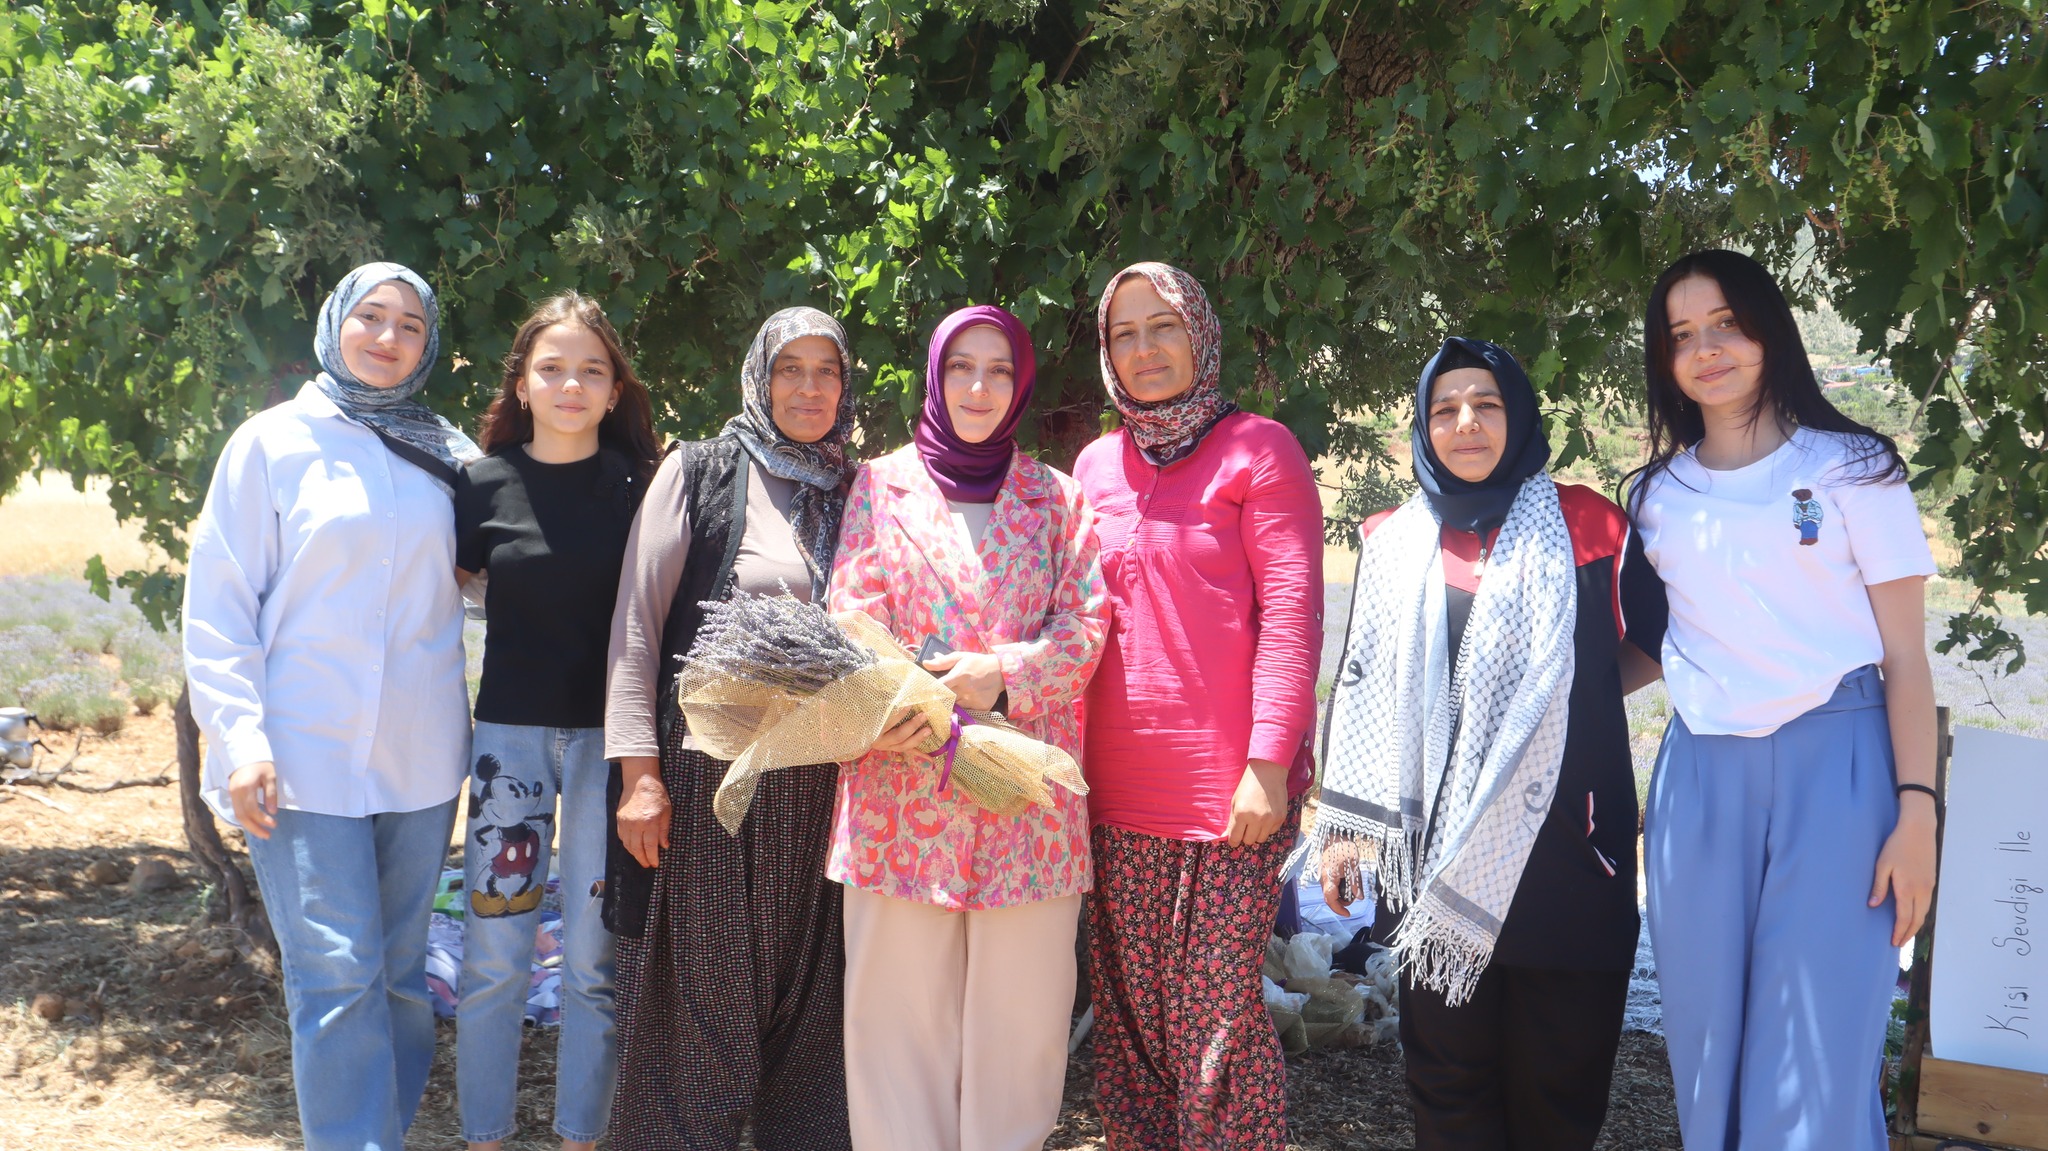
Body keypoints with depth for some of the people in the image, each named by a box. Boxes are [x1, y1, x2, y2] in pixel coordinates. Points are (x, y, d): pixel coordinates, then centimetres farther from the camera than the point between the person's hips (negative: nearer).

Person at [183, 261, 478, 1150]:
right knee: (337, 975, -8)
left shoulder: (446, 453, 10)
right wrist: (239, 734, -10)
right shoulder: (274, 441, 0)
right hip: (306, 756, -4)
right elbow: (217, 600, -2)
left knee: (401, 968, 10)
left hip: (421, 754, 4)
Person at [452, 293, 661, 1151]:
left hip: (610, 735, 0)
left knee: (594, 960, 6)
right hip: (511, 732, 1)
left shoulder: (640, 486, 0)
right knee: (493, 956, 5)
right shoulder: (484, 485, 0)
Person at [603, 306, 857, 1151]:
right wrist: (639, 771, -10)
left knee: (803, 997, 10)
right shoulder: (699, 472, 1)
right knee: (696, 998, 2)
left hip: (816, 786, 4)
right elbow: (637, 622, -3)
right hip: (708, 772, -3)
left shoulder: (852, 495, 11)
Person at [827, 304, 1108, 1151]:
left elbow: (1085, 626, 2)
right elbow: (852, 618, -1)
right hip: (904, 783, -1)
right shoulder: (883, 486, 10)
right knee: (900, 1006, 2)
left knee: (1020, 1009, 4)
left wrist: (1002, 674, -16)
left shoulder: (1057, 498, 12)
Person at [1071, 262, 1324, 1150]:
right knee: (1128, 1011, 10)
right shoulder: (1096, 464, 14)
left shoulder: (1256, 448, -1)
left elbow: (1292, 613, -7)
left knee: (1218, 1017, -2)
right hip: (1116, 787, 5)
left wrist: (1269, 764, -14)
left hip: (1229, 789, -5)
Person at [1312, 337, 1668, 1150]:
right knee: (1447, 1078, 7)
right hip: (1435, 851, 2)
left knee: (1557, 1082, 6)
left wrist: (1563, 702, 4)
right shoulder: (1394, 544, 8)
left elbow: (1663, 644, 13)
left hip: (1561, 840, -1)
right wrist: (1341, 829, 5)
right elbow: (1363, 692, 9)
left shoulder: (1586, 528, 2)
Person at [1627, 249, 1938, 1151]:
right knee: (1708, 1046, 8)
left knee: (1817, 1058, -4)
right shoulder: (1661, 495, 12)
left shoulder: (1852, 469, 2)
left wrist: (1916, 812, -9)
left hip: (1834, 766, -3)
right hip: (1699, 775, 4)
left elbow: (1904, 657, -1)